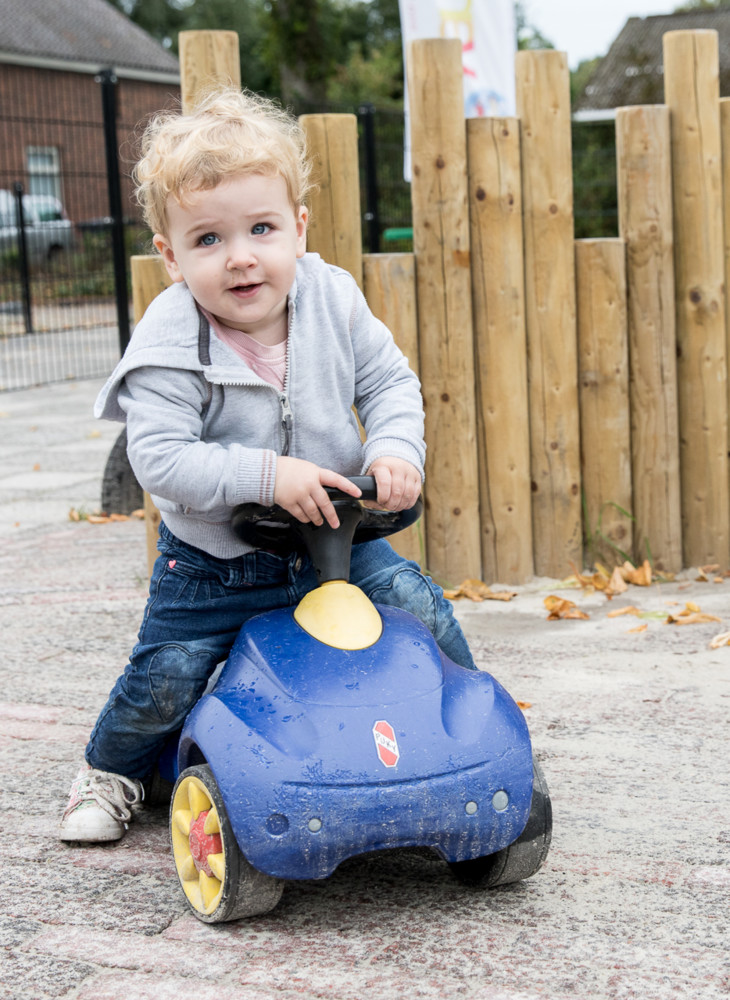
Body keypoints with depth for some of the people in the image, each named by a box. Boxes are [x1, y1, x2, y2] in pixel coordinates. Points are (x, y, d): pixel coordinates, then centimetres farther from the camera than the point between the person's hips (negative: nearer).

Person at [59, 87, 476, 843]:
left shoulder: (333, 300, -10)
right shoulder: (170, 346, -23)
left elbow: (389, 382, -1)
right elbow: (160, 459, -29)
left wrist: (394, 450, -20)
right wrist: (266, 475, -37)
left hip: (334, 535, 3)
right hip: (212, 562, -3)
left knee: (422, 610, -5)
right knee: (166, 676, -2)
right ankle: (111, 771, 30)